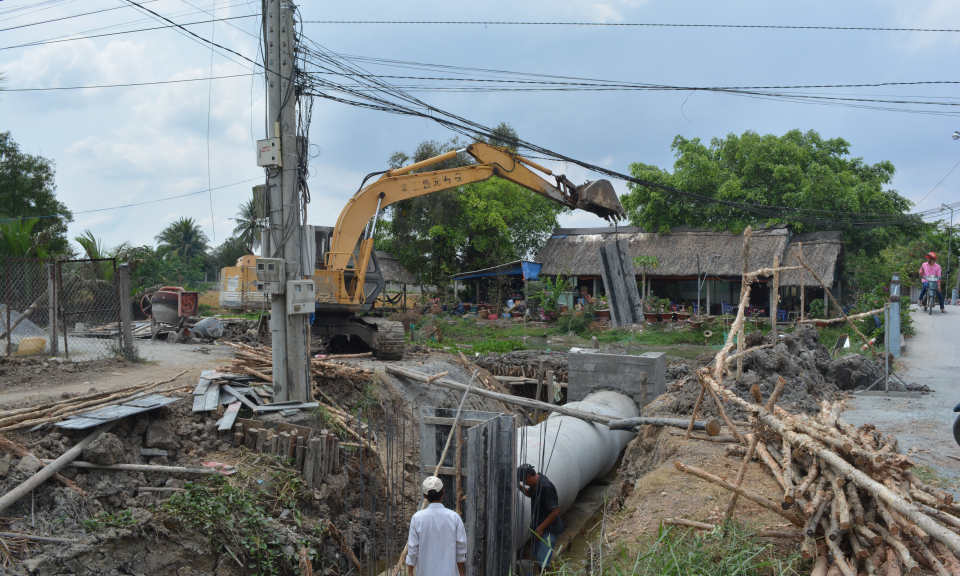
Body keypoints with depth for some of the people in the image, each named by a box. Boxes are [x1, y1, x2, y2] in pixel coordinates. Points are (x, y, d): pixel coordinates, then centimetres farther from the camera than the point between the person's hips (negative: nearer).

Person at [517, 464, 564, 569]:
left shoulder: (546, 487, -26)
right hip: (538, 526, 9)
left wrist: (540, 528, -20)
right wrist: (519, 486, 6)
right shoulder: (535, 484, 2)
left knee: (543, 562, -12)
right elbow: (530, 493, 26)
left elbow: (555, 511, -25)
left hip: (548, 529, -9)